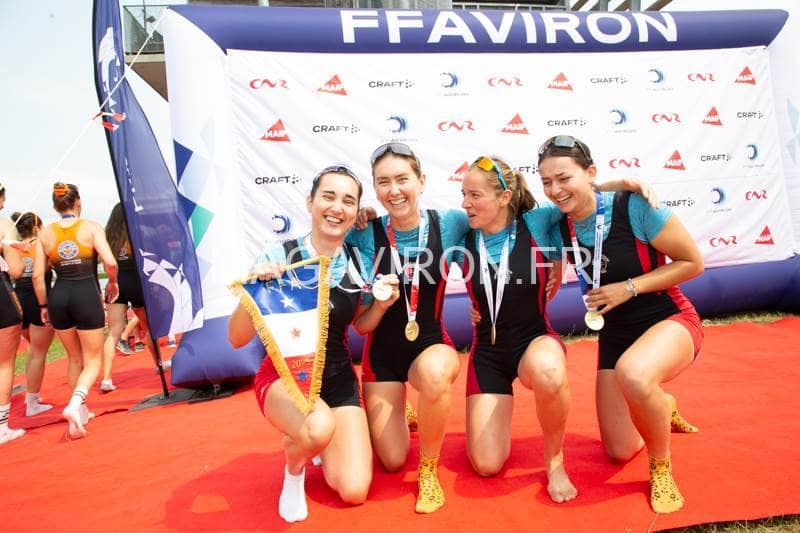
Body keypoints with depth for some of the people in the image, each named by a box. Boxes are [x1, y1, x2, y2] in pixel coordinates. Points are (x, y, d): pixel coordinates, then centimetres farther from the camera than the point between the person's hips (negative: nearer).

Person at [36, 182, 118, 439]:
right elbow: (110, 262, -16)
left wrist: (43, 306, 14)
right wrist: (113, 283, 3)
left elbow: (37, 276, 2)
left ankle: (81, 411, 31)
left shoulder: (46, 232, 4)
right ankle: (74, 404, -19)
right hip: (86, 295, -3)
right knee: (92, 361, 7)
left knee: (74, 358, 23)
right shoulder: (91, 227, -4)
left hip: (58, 297, 4)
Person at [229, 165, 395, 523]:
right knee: (319, 427, -37)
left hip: (338, 378, 4)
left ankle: (318, 447, 27)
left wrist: (382, 303, -9)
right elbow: (237, 339, -15)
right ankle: (294, 470, 0)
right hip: (283, 375, -3)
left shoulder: (357, 261, -5)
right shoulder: (280, 256, -16)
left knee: (354, 492, -7)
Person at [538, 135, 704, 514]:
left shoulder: (634, 206, -21)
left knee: (632, 374, -41)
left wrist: (629, 287, -22)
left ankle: (661, 467, -10)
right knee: (619, 453, 9)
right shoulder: (560, 230, -8)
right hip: (614, 336, 5)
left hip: (669, 320, -5)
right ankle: (661, 408, 43)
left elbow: (693, 262, -13)